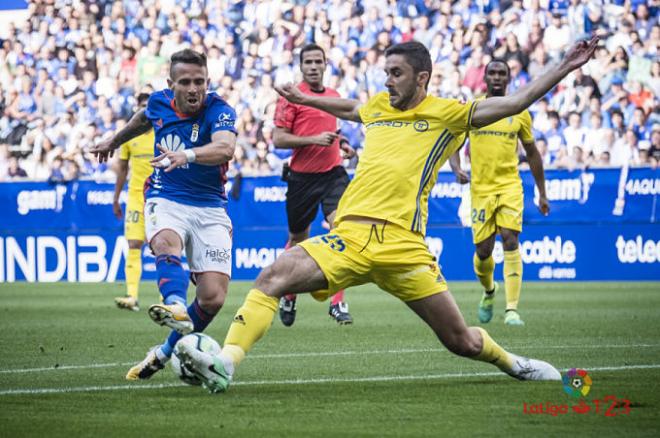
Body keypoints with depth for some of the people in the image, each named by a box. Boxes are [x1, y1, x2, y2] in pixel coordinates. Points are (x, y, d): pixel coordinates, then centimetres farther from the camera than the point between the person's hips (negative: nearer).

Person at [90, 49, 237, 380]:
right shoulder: (159, 102, 1)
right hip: (165, 200, 2)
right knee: (167, 242, -36)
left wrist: (187, 155, -56)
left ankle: (167, 352, 10)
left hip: (209, 208, -1)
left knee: (213, 298, -12)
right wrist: (114, 141, 45)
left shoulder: (220, 111, -14)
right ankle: (175, 306, -63)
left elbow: (225, 148, -37)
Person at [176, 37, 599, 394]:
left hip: (402, 244, -3)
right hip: (348, 236, 3)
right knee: (272, 279, -22)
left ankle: (512, 363, 34)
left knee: (461, 341, 3)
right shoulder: (378, 106, 20)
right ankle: (224, 364, -29)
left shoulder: (446, 114, 7)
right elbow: (350, 108, 45)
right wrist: (305, 99, 56)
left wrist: (564, 69, -4)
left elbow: (515, 103, 3)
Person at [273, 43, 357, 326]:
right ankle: (288, 297, 35)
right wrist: (314, 139, -20)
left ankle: (338, 302, -16)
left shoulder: (334, 96, 13)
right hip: (302, 177, -3)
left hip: (333, 173, 3)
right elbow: (278, 139, -11)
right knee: (298, 240, 11)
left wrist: (341, 144, 11)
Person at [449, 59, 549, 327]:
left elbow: (532, 154, 13)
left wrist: (542, 193, 13)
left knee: (510, 240, -18)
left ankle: (512, 309, -20)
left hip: (510, 185, -1)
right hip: (480, 187, 1)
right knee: (483, 250, 1)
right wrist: (457, 169, -14)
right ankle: (489, 291, 35)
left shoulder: (520, 112, 4)